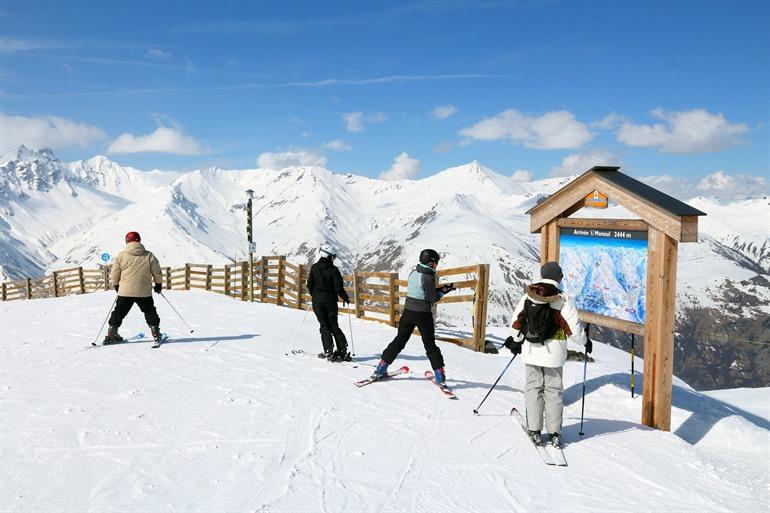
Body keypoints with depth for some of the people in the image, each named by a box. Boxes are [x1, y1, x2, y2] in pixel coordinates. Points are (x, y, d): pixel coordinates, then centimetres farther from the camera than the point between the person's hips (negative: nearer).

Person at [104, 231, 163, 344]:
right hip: (144, 292, -1)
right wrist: (158, 284, 19)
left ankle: (111, 334, 18)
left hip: (125, 292, 1)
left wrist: (116, 285, 22)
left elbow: (114, 274, 4)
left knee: (119, 312, 15)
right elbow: (157, 272, 4)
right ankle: (156, 333, 8)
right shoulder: (149, 255, -2)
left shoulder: (121, 256, -1)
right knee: (150, 312, 13)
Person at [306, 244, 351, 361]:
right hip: (330, 301, -1)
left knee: (324, 326, 6)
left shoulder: (314, 268, -1)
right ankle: (343, 350, 7)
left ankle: (328, 351, -5)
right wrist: (345, 297, 4)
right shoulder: (333, 269, -10)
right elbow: (338, 287, -12)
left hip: (317, 301, 1)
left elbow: (309, 284, 2)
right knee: (334, 325, 10)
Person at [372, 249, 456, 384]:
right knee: (430, 344, 6)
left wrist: (441, 289, 11)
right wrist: (444, 290, 2)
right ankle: (440, 375, 6)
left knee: (399, 340, 14)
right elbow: (432, 298, -11)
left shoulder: (413, 273, 5)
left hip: (408, 312, 6)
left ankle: (381, 369, 15)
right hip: (423, 314, -6)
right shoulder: (429, 277, -16)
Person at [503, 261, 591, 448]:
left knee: (533, 387, 12)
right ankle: (554, 433, 10)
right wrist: (585, 342, 13)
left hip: (531, 350, 2)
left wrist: (515, 341, 23)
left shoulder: (527, 297, -1)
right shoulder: (563, 301, -10)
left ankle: (534, 430, 11)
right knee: (553, 390, 9)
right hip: (554, 352, -2)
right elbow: (574, 329, -8)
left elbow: (516, 322, 6)